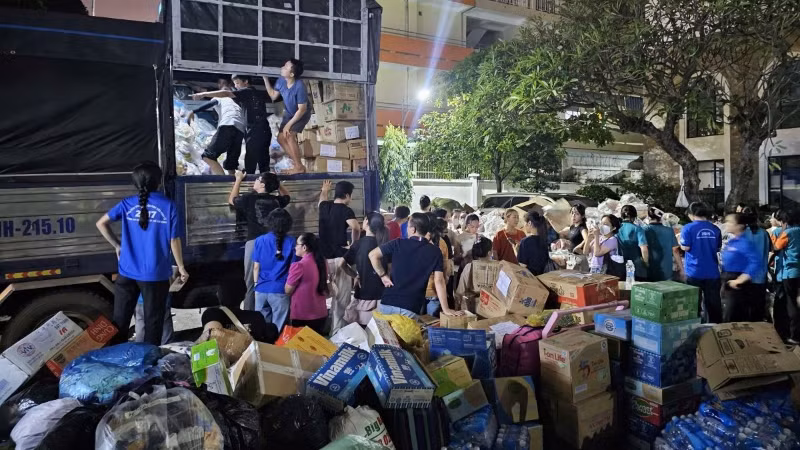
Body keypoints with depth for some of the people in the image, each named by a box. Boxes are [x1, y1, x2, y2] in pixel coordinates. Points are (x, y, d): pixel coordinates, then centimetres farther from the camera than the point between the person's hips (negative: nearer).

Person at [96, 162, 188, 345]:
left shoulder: (127, 204, 1)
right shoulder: (168, 206, -8)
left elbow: (101, 223, 0)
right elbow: (174, 240, -7)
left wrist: (117, 245, 12)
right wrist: (181, 267, 4)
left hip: (127, 273, 3)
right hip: (155, 274, -3)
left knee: (120, 319, 15)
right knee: (153, 321, 10)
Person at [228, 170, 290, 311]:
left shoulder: (249, 198, 0)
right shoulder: (276, 200, 8)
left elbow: (232, 200, 21)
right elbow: (287, 196, 33)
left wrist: (239, 179, 28)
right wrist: (276, 182, 29)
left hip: (255, 243, -3)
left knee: (252, 283, 3)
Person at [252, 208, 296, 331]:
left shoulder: (260, 240, -1)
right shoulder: (291, 242, -6)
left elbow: (256, 267, 2)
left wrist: (256, 284, 15)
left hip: (262, 288, 2)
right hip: (280, 289, -2)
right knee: (278, 328, 7)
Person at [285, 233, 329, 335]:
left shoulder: (299, 266, -18)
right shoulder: (322, 262, 3)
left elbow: (288, 290, -7)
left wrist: (291, 273, 4)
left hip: (302, 316, -6)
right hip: (321, 314, 6)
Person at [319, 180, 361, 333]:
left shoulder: (324, 206, 7)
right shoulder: (345, 210, -10)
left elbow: (322, 199, 33)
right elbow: (356, 227, -29)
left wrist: (324, 190, 55)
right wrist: (354, 244, -12)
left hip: (323, 257, 6)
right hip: (339, 258, -6)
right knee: (341, 297, 2)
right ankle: (336, 330, 5)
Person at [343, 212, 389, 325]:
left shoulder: (359, 243, -5)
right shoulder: (384, 243, 0)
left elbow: (344, 264, -6)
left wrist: (356, 276, 5)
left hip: (363, 295, -2)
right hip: (381, 294, 2)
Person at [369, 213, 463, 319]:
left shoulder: (398, 244, 1)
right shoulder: (435, 252, 0)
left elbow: (373, 255, 0)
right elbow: (439, 281, -6)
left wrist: (383, 275, 6)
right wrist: (445, 309, -4)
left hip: (388, 303, 1)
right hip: (411, 308, -1)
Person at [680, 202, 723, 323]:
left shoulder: (688, 228, -10)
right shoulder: (715, 229, 1)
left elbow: (685, 247, -12)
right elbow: (718, 248, 11)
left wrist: (680, 242, 7)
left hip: (694, 272, -3)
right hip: (712, 272, 3)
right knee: (713, 303, 11)